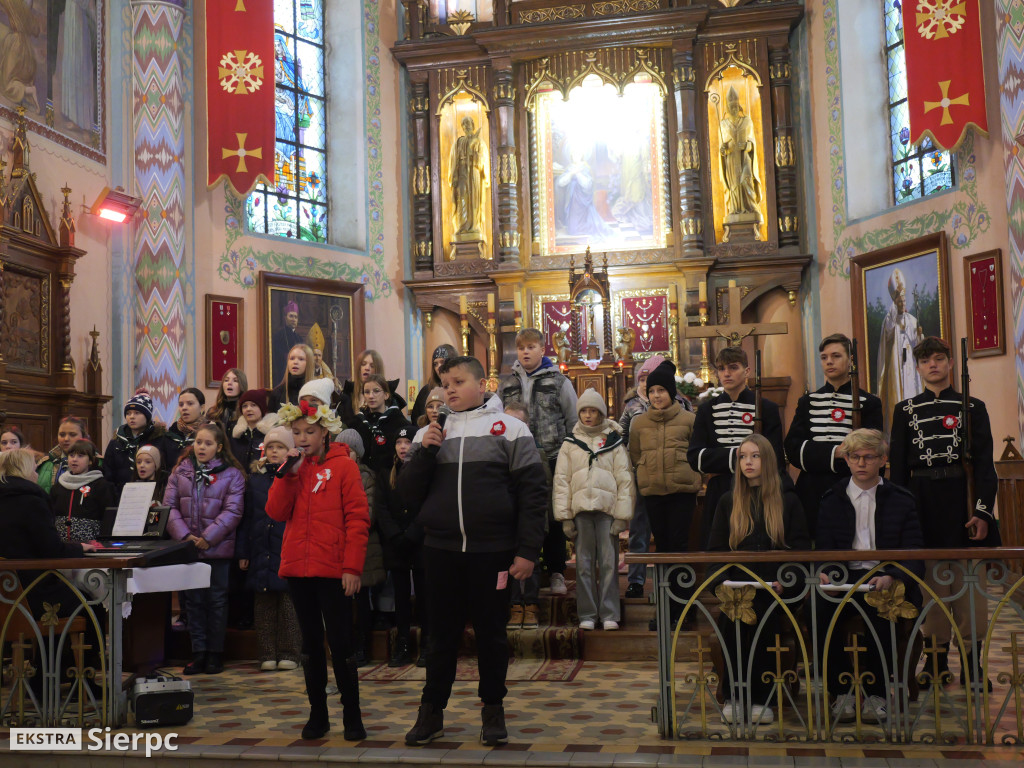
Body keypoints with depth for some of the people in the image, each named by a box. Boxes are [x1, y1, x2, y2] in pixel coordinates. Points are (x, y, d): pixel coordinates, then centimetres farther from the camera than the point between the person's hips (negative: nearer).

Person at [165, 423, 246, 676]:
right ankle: (198, 653, 18)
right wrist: (184, 535, -12)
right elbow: (169, 506, 1)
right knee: (194, 600, 9)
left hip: (218, 548, -3)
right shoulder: (180, 472, 7)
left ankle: (215, 653, 16)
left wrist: (208, 537, -16)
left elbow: (232, 512, -8)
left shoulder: (232, 474, -2)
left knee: (217, 600, 5)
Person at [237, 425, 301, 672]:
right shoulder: (255, 477, 11)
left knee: (289, 603, 1)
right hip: (261, 552, 3)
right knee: (264, 603, 7)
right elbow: (247, 516, 12)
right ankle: (267, 654, 14)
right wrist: (242, 552, 8)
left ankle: (289, 653, 10)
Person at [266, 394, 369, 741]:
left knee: (340, 644, -2)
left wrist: (352, 567, -14)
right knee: (311, 644, 12)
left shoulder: (343, 465, -3)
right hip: (297, 568, 5)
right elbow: (276, 512, -1)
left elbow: (358, 518, -8)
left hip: (333, 570, -5)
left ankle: (352, 716, 10)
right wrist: (289, 472, -10)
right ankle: (318, 715, 21)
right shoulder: (291, 468, 11)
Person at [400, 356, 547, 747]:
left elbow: (533, 493, -3)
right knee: (442, 633, 10)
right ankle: (431, 711, 22)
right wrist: (424, 452, -8)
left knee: (492, 633, 8)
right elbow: (408, 494, 7)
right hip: (441, 552, 2)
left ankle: (493, 710, 23)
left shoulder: (510, 429, 1)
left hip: (493, 552, -2)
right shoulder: (429, 433, 11)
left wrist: (527, 551, -9)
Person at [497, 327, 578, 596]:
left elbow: (574, 421, 4)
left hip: (552, 458, -2)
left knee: (554, 518, 4)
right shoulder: (506, 384, 9)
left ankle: (556, 572, 14)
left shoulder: (558, 382, 2)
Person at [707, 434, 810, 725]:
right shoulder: (728, 502, 17)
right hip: (737, 586, 1)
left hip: (773, 589, -1)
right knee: (734, 616, -24)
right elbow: (715, 549, 13)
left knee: (761, 613, -26)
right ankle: (734, 696, -12)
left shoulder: (788, 501, 14)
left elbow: (801, 548, 9)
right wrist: (725, 582, -5)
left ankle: (759, 697, -15)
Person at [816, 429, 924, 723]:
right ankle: (842, 692, -14)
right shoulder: (832, 499, 15)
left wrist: (891, 577, -21)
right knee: (818, 607, -31)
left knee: (880, 608, -36)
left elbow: (915, 557, 2)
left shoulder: (901, 500, 11)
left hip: (886, 581, -1)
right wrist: (824, 573, -18)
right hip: (843, 579, 2)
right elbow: (823, 551, 8)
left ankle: (876, 694, -16)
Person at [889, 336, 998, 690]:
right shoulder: (905, 410, 8)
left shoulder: (972, 407, 5)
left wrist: (983, 511, -8)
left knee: (970, 583, 1)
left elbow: (985, 462, 2)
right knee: (933, 584, 4)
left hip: (964, 498, -1)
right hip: (924, 502, 1)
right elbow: (898, 466, 8)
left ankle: (972, 667, 10)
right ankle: (937, 665, 14)